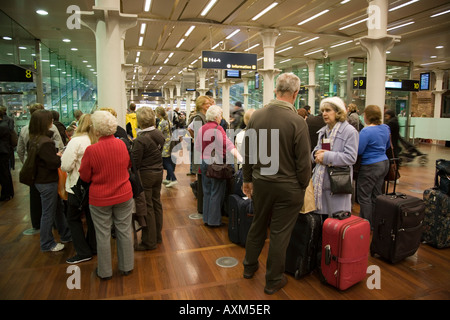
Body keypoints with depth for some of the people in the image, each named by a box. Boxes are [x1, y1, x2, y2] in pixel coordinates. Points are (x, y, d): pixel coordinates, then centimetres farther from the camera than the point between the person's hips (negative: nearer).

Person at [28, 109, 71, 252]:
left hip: (40, 179, 10)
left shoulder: (34, 139, 5)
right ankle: (47, 244, 20)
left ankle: (66, 235, 34)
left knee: (58, 207, 20)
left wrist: (56, 155, 0)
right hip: (47, 182, -10)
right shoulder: (45, 142, -26)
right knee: (48, 213, 5)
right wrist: (60, 156, -6)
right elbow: (54, 163, -24)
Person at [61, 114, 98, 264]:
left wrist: (62, 156, 2)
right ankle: (93, 246, 31)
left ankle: (83, 252, 13)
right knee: (91, 216, 18)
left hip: (78, 186, -5)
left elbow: (66, 166, -18)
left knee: (73, 218, 10)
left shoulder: (76, 141, -18)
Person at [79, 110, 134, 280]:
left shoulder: (91, 150, -18)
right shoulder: (123, 144, -8)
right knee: (124, 231, 15)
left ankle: (105, 271, 28)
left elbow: (85, 177, -7)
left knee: (103, 234, 12)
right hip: (124, 195, 3)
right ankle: (126, 266, 30)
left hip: (100, 199, -3)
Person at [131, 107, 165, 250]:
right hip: (158, 172, 7)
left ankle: (149, 241, 14)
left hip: (145, 175, -7)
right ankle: (157, 235, 31)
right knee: (156, 203, 17)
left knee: (147, 208, 3)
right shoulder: (159, 134, 1)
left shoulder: (140, 140, -21)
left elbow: (134, 163, -16)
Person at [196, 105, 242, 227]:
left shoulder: (201, 129, 6)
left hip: (204, 162, 7)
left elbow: (197, 147, 12)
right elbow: (228, 145, -23)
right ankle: (214, 220, 10)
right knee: (217, 192, 4)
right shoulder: (218, 129, -14)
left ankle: (206, 218, 24)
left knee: (207, 192, 15)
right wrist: (239, 157, -29)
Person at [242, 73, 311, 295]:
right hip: (288, 187, -4)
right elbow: (303, 162, -15)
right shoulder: (297, 121, -17)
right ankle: (273, 280, 26)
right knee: (280, 234, 10)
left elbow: (247, 152, 3)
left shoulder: (256, 116, -3)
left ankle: (249, 266, 42)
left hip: (261, 183, 5)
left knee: (257, 226, 22)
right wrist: (303, 186, 2)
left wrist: (247, 179, 14)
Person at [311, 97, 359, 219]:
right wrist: (316, 154, -5)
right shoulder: (323, 131, 15)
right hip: (321, 181, 7)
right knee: (323, 218, 14)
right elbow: (316, 150, 20)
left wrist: (326, 156, -18)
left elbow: (351, 157, -17)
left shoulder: (350, 131, -8)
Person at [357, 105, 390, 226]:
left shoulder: (366, 131, -21)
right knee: (376, 195, 16)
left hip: (370, 166, -9)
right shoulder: (385, 128, 6)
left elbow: (358, 150, -20)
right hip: (384, 163, 9)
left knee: (364, 197, 1)